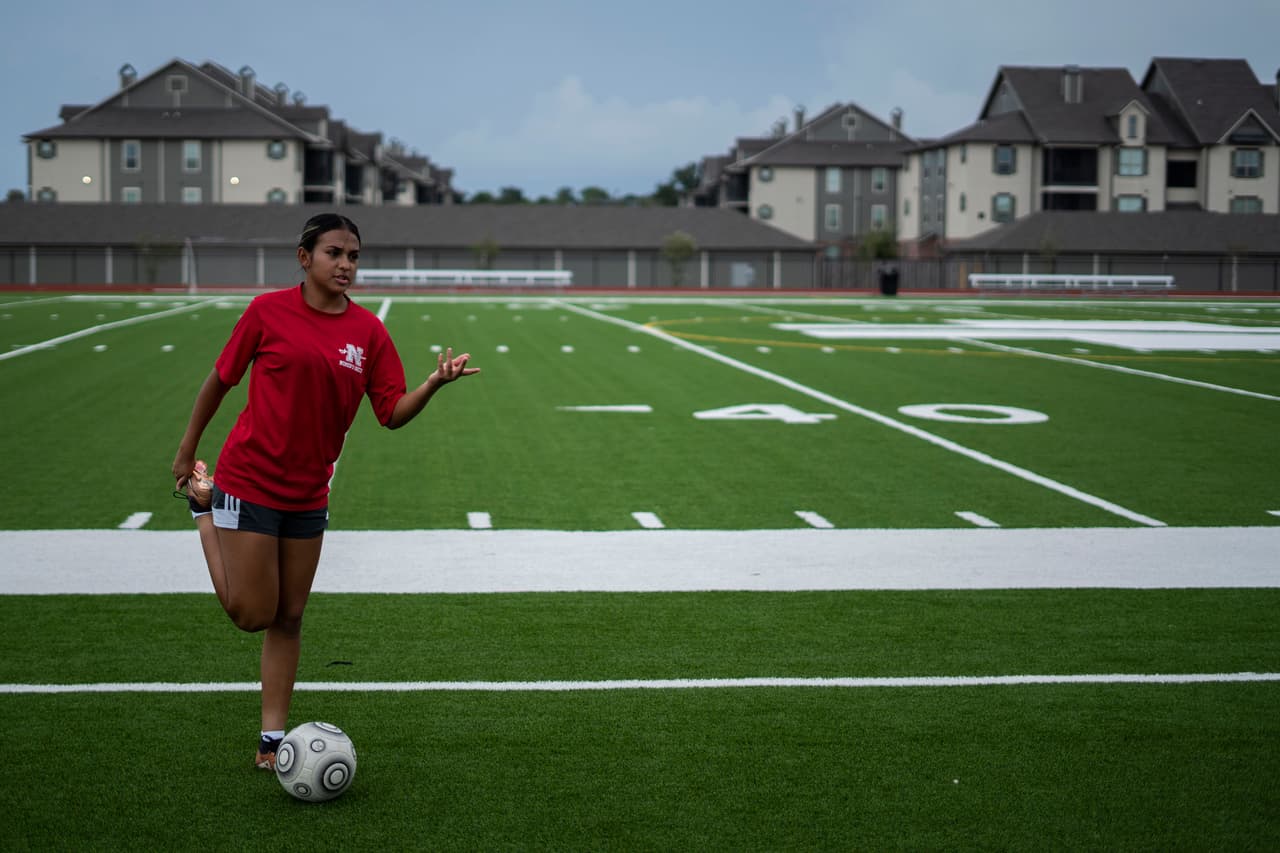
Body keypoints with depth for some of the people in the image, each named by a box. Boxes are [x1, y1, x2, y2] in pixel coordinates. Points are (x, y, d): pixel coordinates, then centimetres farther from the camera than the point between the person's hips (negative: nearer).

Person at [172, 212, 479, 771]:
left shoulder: (367, 330, 1)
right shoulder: (269, 311, -10)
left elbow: (393, 413, -2)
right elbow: (220, 380, 1)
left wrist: (435, 382, -20)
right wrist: (187, 451, 8)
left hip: (308, 493, 4)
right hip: (249, 482, -4)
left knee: (288, 620, 8)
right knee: (253, 614, 0)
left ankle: (271, 742, 18)